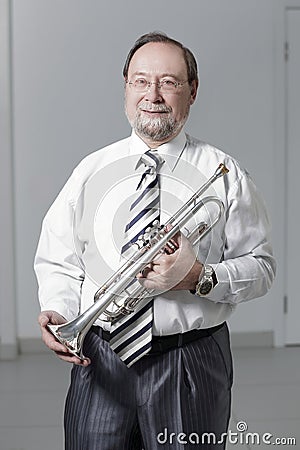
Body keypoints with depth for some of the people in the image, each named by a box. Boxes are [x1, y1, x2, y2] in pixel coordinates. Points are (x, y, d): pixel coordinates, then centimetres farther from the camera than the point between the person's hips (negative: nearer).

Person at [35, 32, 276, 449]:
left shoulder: (223, 174, 1)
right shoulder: (90, 171, 7)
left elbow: (261, 267, 0)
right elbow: (59, 262, 9)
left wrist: (200, 276, -17)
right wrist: (58, 311, -11)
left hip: (193, 366, -1)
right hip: (101, 361, 2)